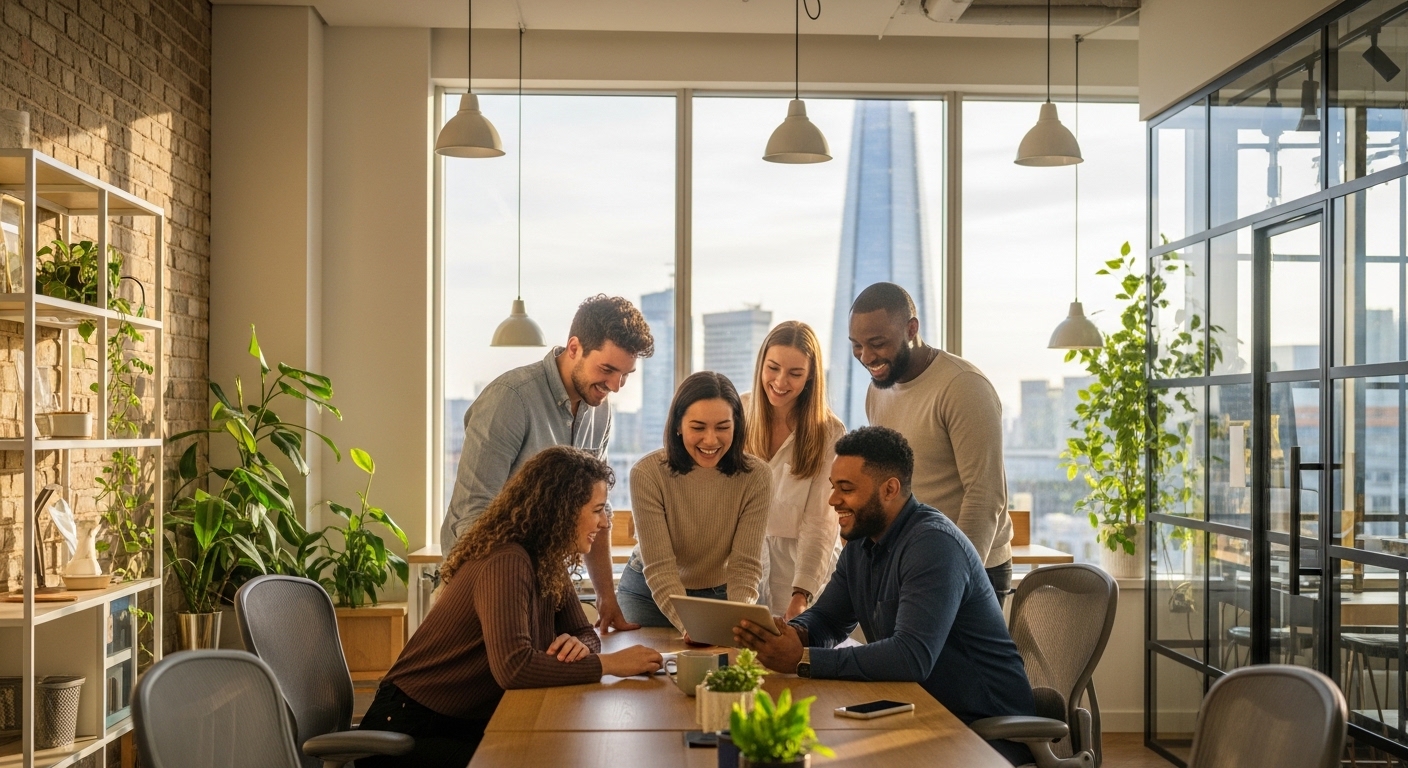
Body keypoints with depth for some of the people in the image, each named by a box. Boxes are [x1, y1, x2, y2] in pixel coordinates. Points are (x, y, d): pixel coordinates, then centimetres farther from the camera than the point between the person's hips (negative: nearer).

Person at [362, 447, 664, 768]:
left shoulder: (548, 564, 3)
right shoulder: (507, 563, -25)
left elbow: (585, 633, 8)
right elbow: (513, 666, -36)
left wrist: (577, 645, -16)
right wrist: (611, 664, -30)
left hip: (471, 724, 8)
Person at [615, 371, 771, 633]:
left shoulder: (755, 477, -19)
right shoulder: (647, 473, -24)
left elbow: (744, 566, -20)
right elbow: (659, 567, -26)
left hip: (720, 596, 1)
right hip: (649, 595, -1)